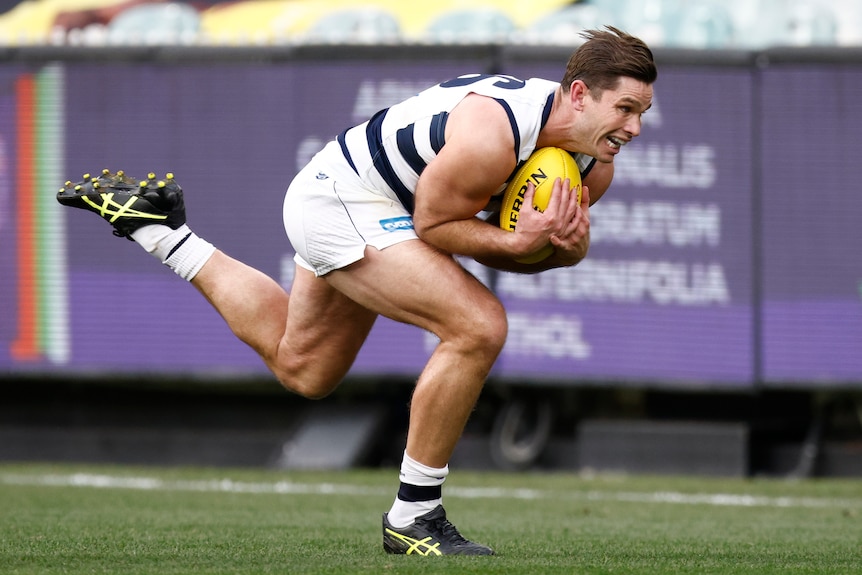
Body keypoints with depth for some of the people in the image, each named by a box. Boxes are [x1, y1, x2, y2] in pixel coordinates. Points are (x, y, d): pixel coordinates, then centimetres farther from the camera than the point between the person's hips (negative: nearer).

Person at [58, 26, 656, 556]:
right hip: (343, 203, -10)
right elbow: (434, 224, -23)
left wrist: (566, 245, -19)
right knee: (478, 328, -24)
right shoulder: (490, 134, -35)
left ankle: (158, 226, 36)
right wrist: (517, 241, -36)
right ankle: (413, 517, -13)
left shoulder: (596, 164, -7)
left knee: (301, 370, 27)